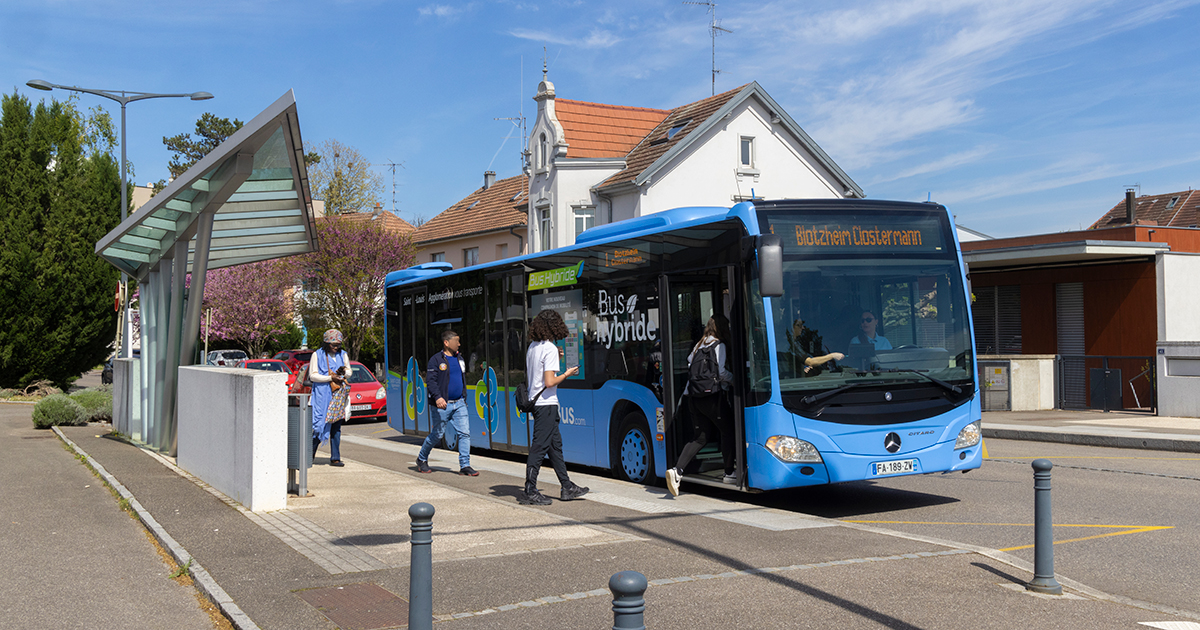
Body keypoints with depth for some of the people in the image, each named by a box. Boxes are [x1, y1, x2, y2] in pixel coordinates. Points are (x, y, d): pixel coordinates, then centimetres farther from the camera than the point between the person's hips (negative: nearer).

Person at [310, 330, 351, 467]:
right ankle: (310, 454, 8)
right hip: (322, 394, -4)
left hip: (338, 395, 4)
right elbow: (312, 375, -3)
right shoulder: (317, 355, 1)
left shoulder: (343, 355, 14)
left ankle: (335, 458, 3)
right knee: (320, 424, -9)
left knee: (336, 427, 2)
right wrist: (330, 378, -13)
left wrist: (344, 372, -6)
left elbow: (349, 372, 18)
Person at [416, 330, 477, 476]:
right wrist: (437, 397, -26)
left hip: (459, 404, 6)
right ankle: (422, 459, 27)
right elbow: (430, 381, -14)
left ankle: (465, 466, -2)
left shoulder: (459, 359, 13)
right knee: (436, 434, 5)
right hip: (443, 404, -5)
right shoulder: (436, 360, -8)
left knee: (465, 433, -5)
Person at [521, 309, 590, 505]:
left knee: (555, 444, 14)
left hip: (535, 400, 10)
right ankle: (530, 492, -3)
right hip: (547, 404, -10)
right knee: (540, 447, -6)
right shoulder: (550, 349, -16)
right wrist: (567, 374, -5)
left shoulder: (532, 347, 11)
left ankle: (567, 487, 20)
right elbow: (549, 382, -21)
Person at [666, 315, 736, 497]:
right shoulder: (719, 345, -5)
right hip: (711, 396, -7)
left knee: (700, 437, 8)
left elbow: (689, 364, 19)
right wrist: (733, 378, 4)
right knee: (727, 430, 9)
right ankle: (729, 473, 15)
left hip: (692, 396, 7)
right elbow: (720, 371, -13)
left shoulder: (699, 344, 17)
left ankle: (677, 471, -8)